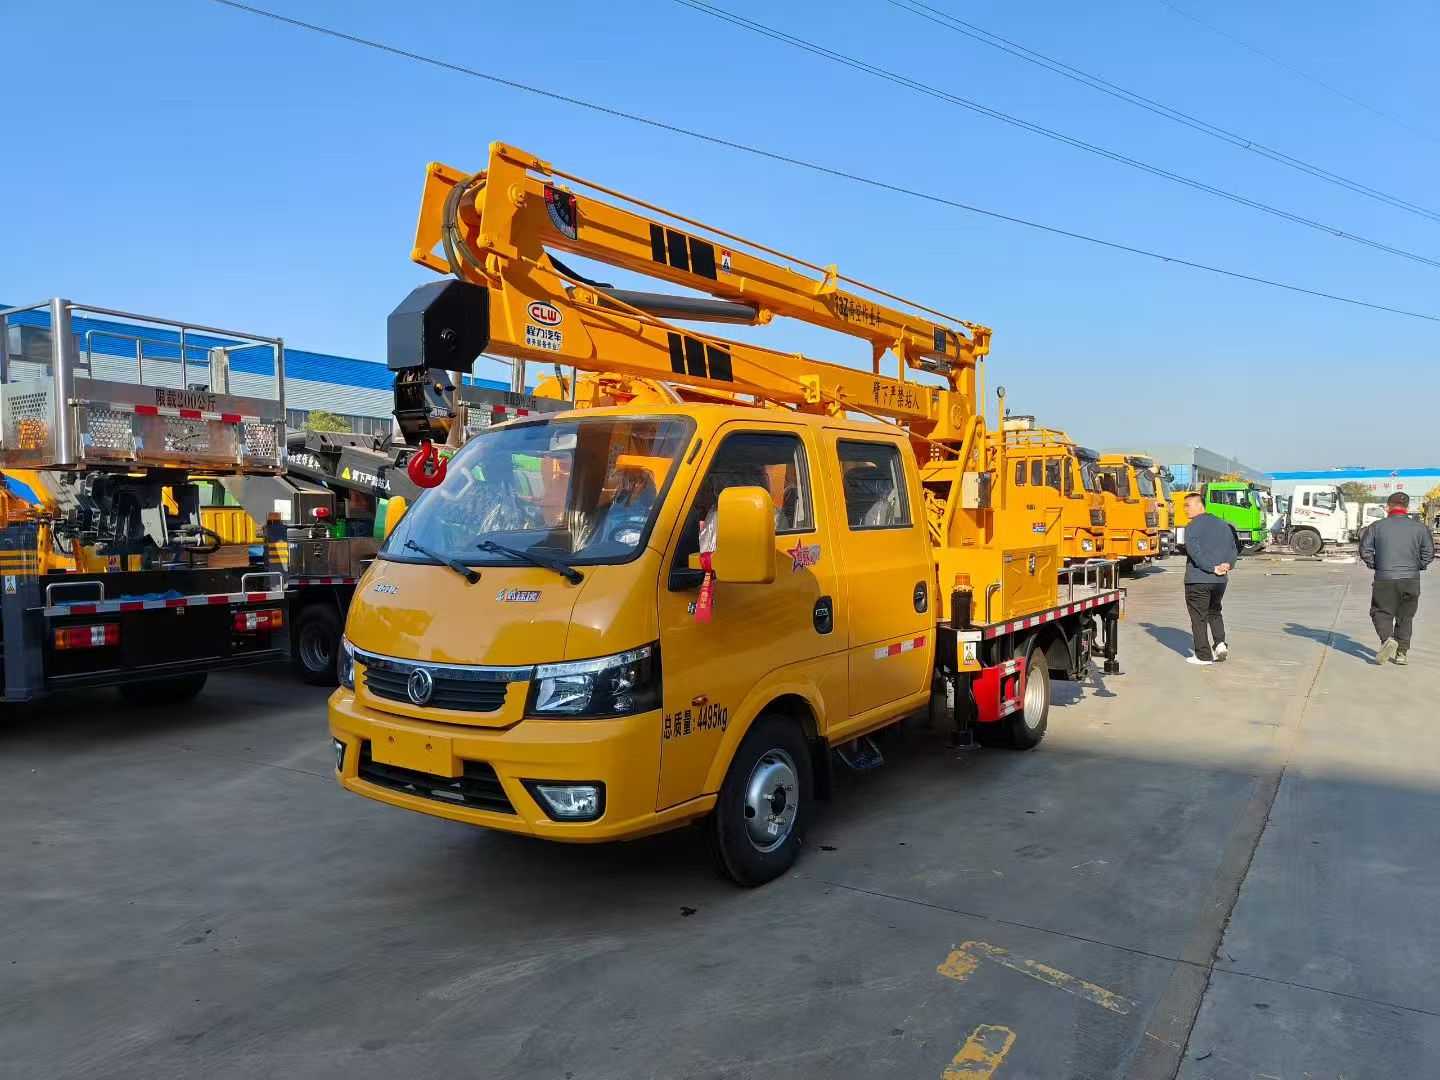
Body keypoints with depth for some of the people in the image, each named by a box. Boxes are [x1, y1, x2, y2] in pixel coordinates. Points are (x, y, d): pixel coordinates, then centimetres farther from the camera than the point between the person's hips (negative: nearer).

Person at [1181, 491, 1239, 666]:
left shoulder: (1192, 527, -9)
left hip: (1198, 580, -6)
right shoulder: (1223, 525, 13)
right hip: (1220, 580, 6)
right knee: (1214, 612, 24)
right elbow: (1233, 549, 13)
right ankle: (1220, 643, 8)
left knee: (1198, 618, 2)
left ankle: (1203, 655, 5)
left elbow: (1195, 553, -20)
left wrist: (1212, 568, -16)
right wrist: (1228, 564, -1)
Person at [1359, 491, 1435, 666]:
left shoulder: (1376, 526, -1)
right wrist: (1416, 566, 14)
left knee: (1381, 612, 9)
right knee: (1405, 617, 13)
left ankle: (1387, 639, -17)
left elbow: (1364, 550, -2)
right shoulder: (1420, 527, 2)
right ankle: (1402, 652, 14)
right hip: (1411, 580, 2)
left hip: (1384, 579, -2)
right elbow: (1429, 553, 1)